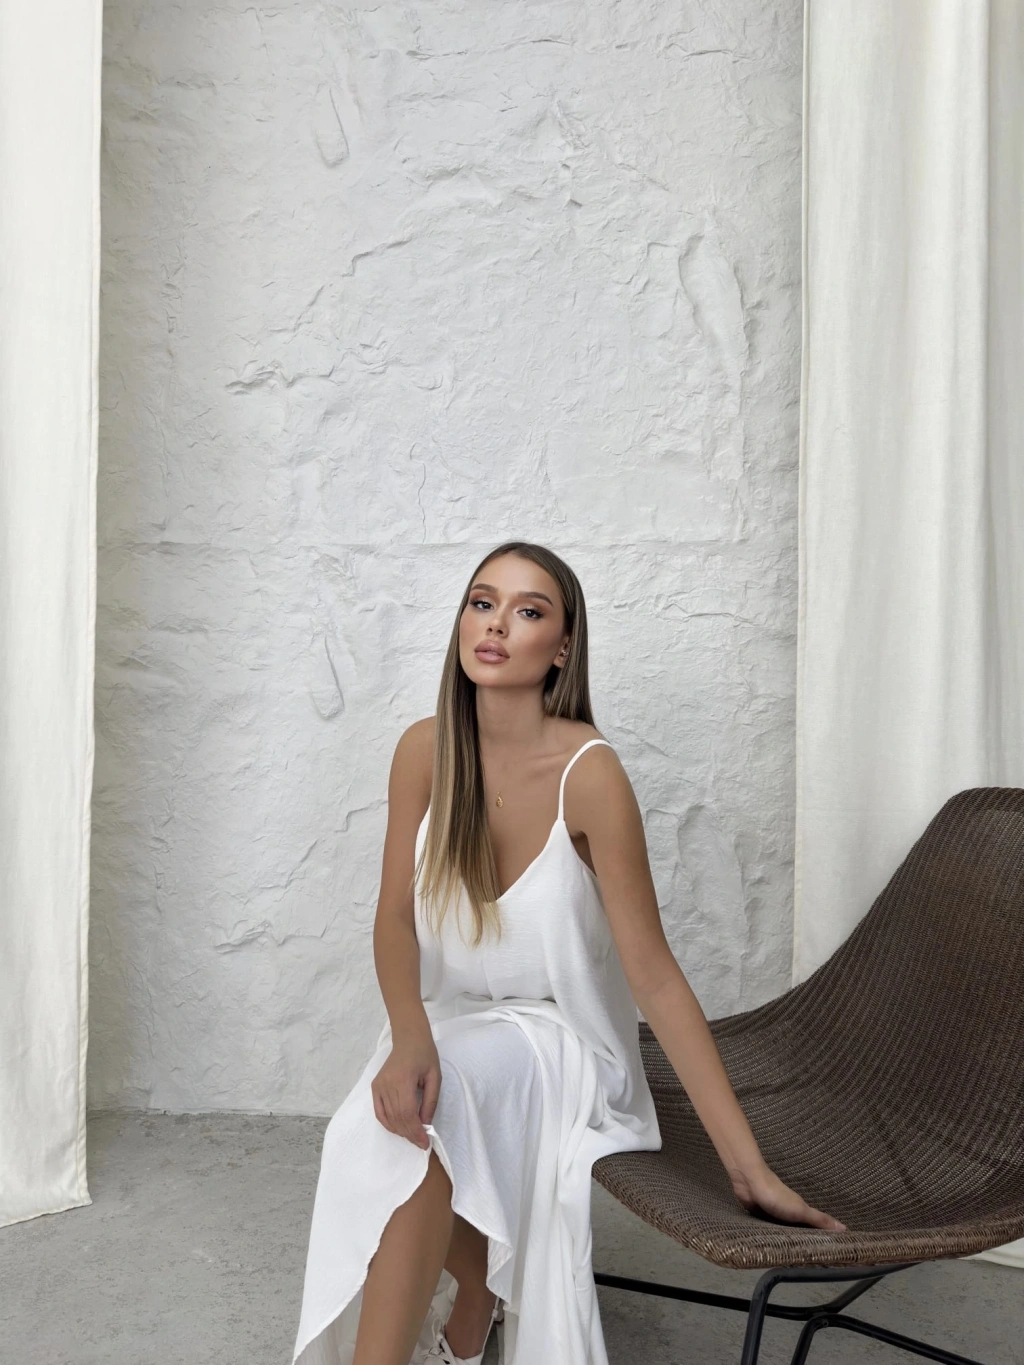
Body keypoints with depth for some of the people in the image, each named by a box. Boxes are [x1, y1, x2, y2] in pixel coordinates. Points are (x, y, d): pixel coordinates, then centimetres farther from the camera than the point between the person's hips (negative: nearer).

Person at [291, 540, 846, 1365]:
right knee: (403, 1099, -26)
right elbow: (395, 917, -7)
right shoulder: (425, 749, -8)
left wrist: (751, 1169, -20)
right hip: (449, 1030, 4)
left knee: (435, 1106, -30)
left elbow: (654, 976, -19)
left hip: (558, 1042, -3)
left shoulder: (589, 773, -21)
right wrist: (408, 1036, -29)